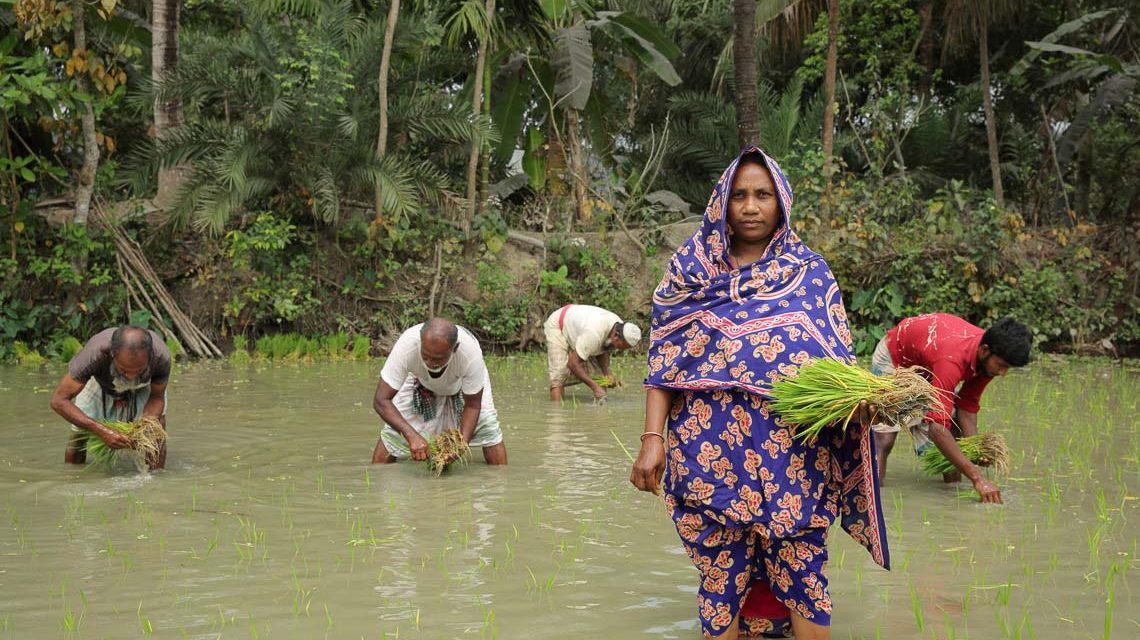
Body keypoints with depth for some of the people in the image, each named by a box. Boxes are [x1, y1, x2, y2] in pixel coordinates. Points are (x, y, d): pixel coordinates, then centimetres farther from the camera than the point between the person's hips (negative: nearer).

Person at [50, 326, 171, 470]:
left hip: (143, 387, 1)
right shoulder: (95, 353, -45)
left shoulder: (161, 355, -40)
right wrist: (102, 431, -46)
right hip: (100, 382, -1)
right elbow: (58, 401, -37)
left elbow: (157, 397, -20)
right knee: (79, 433, -9)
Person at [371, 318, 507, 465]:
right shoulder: (406, 346, -42)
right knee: (392, 429, -11)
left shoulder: (471, 353, -42)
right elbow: (381, 400, -38)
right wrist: (412, 435, -50)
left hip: (464, 383, 0)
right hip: (421, 383, 0)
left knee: (488, 427, -15)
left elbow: (472, 405, -26)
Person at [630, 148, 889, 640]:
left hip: (793, 457, 0)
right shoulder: (689, 270, 6)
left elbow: (836, 361, 3)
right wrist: (652, 440, -8)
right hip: (712, 451, 0)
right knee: (722, 575, 3)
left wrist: (859, 399, -19)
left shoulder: (810, 273, 7)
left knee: (800, 572, -1)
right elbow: (665, 361, 2)